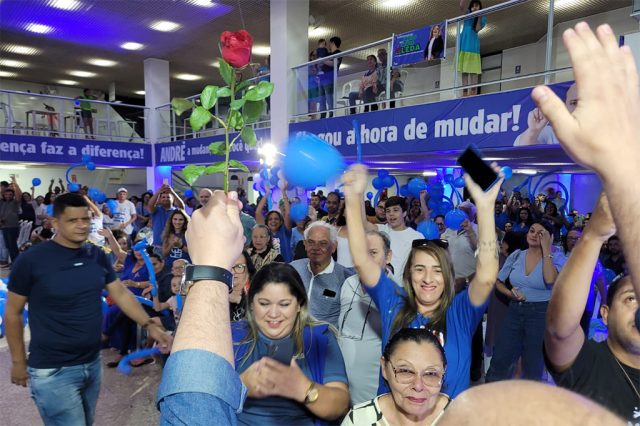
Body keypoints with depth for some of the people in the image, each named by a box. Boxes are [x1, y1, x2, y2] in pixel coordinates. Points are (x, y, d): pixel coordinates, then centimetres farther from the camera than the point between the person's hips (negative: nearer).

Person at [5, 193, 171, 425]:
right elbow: (13, 313, -4)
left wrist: (149, 326, -5)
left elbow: (121, 293, 4)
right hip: (53, 371, -5)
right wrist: (18, 361, 0)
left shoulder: (97, 255, 0)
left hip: (93, 363, 6)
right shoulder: (31, 260, -13)